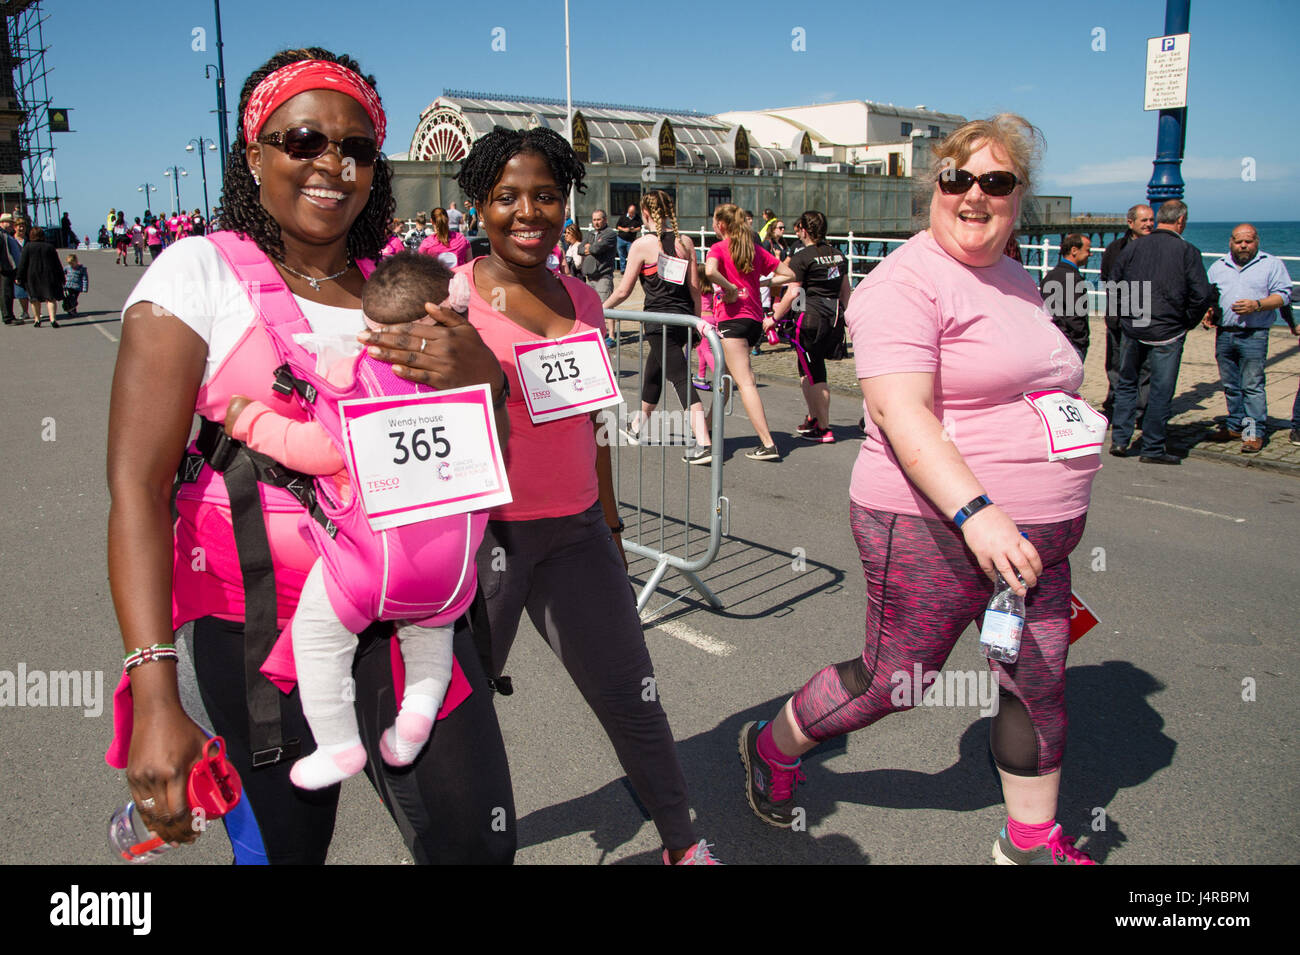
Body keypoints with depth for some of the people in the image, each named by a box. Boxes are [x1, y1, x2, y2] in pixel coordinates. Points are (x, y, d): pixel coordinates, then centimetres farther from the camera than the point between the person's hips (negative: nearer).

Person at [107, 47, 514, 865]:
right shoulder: (201, 273, -4)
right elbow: (137, 486, -12)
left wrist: (482, 378, -11)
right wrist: (156, 696, -21)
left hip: (411, 617, 4)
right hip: (262, 630, -3)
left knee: (478, 841, 5)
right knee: (284, 843, 7)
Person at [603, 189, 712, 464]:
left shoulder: (642, 245, -8)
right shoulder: (685, 242, 6)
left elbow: (623, 291, -4)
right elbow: (695, 286, 6)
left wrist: (601, 308, 12)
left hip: (659, 321, -6)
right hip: (684, 318, 6)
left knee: (682, 379, -9)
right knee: (653, 373, 24)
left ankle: (704, 444, -17)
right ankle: (639, 428, 41)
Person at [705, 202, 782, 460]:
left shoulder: (719, 248, -4)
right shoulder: (755, 249, 12)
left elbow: (710, 271, -27)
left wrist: (732, 289, -14)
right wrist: (758, 282, 13)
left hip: (733, 318, -7)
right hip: (755, 319, 7)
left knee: (745, 382, -10)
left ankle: (768, 444, -17)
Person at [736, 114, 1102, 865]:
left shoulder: (1019, 283, 14)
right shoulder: (908, 282, -15)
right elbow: (899, 410, -26)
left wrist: (1077, 423, 15)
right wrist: (976, 512, -34)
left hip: (1034, 533, 8)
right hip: (932, 528, -8)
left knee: (1040, 686, 13)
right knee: (892, 682, 6)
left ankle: (1032, 841, 33)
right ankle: (772, 748, 32)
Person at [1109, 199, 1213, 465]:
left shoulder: (1133, 248, 2)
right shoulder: (1188, 251, -7)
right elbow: (1202, 295, -11)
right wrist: (1187, 323, 4)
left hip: (1131, 329, 3)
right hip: (1167, 333, -3)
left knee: (1126, 384, 17)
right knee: (1161, 390, 4)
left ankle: (1119, 440, 14)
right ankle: (1152, 449, 8)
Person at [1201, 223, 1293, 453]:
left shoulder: (1271, 264, 5)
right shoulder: (1218, 267, 16)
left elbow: (1283, 295, -1)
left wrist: (1257, 305, -17)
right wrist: (1207, 313, 0)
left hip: (1254, 334, -4)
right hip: (1224, 333, 4)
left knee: (1252, 385, -8)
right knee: (1230, 385, 10)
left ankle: (1255, 432, -4)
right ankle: (1236, 425, 20)